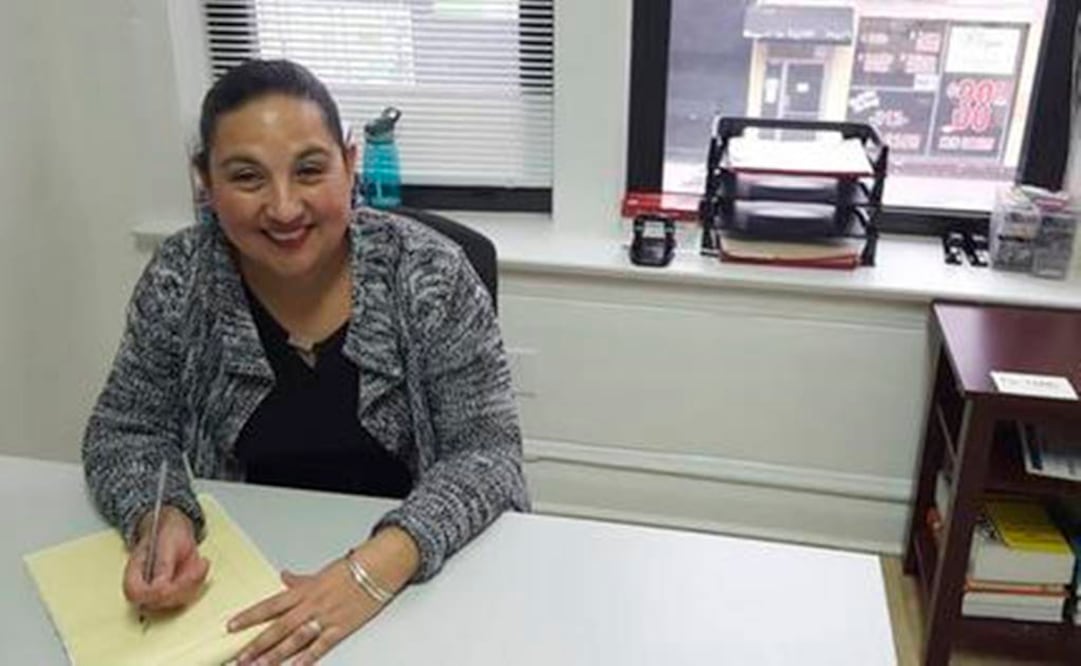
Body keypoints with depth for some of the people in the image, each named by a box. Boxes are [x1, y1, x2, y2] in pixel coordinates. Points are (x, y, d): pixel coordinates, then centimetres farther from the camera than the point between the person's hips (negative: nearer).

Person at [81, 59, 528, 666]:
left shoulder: (429, 274, -15)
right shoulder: (181, 279, -8)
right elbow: (126, 432, 2)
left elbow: (487, 450, -15)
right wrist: (162, 521, -19)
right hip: (251, 579, 2)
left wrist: (379, 565, -30)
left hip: (421, 575, -1)